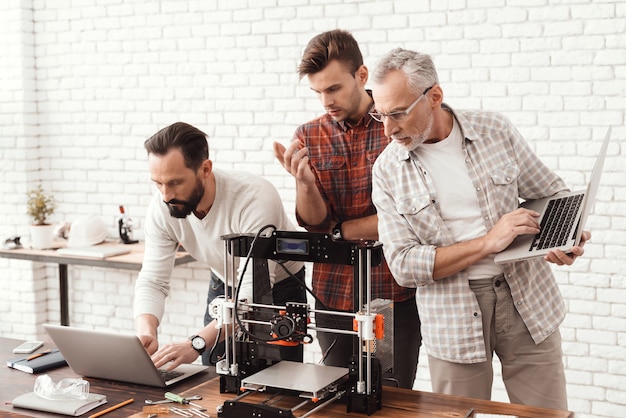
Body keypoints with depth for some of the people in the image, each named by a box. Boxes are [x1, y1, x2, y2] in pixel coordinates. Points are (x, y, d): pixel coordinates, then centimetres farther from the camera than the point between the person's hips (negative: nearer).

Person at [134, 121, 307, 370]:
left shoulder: (256, 199, -36)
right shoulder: (161, 207, -19)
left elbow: (253, 293, -40)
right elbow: (152, 281, -16)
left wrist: (196, 343, -52)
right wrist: (145, 333, -37)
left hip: (279, 291, -4)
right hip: (224, 287, 4)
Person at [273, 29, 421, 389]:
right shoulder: (308, 137, 4)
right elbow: (315, 221, -2)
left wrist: (340, 231, -5)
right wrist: (304, 182, -22)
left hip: (396, 294, -3)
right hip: (334, 294, 3)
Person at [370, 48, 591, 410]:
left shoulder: (496, 131, -3)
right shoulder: (388, 170, -5)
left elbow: (551, 193, 8)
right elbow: (403, 264, -11)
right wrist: (488, 242, -20)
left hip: (528, 298, 1)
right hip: (453, 318, 0)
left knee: (547, 412, 7)